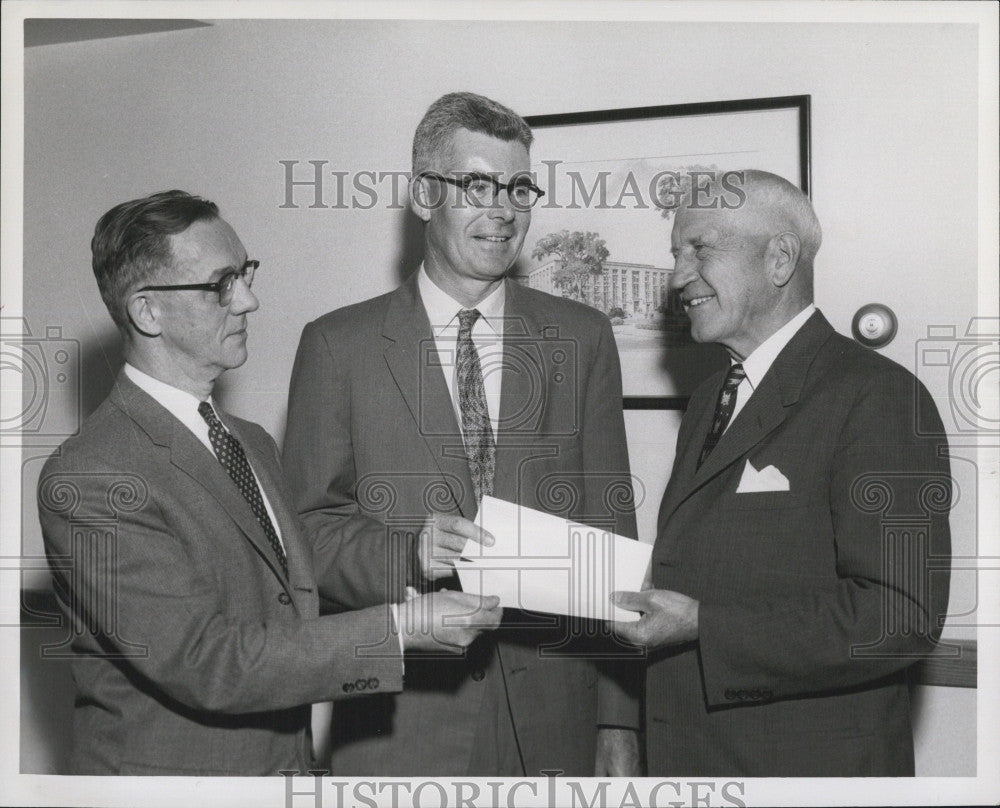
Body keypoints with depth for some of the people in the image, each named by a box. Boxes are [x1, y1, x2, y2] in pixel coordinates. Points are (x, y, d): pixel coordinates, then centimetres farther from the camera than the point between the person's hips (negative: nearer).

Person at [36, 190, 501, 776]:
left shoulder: (253, 443, 7)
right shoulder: (86, 481, -20)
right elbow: (202, 661, -25)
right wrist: (401, 630, -26)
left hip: (289, 759, 8)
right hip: (171, 769, -7)